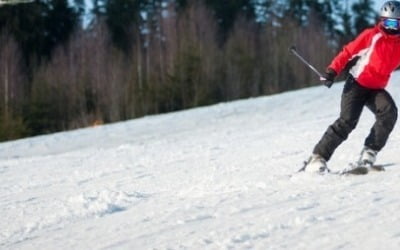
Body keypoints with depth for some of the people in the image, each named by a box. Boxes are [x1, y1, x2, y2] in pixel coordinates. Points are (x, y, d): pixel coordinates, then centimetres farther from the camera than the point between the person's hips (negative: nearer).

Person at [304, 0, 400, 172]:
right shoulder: (372, 36, -8)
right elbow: (348, 52, -6)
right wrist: (332, 71, -15)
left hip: (376, 89, 3)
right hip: (357, 84, -3)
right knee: (347, 121, -18)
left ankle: (369, 153, -20)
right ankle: (318, 158, -12)